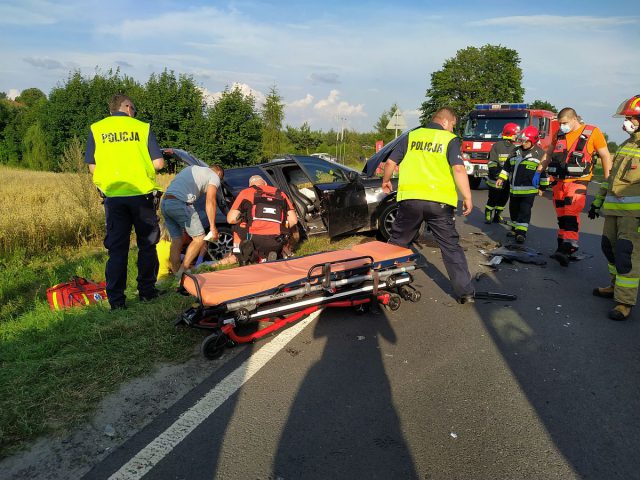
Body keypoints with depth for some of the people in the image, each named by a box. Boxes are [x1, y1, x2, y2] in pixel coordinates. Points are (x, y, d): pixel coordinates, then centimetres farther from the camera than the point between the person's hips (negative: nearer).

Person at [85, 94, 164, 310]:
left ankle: (116, 299, 7)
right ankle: (147, 290, 19)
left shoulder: (96, 129, 8)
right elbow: (158, 163, -2)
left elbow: (92, 166, 5)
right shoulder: (142, 127, 3)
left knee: (117, 248, 6)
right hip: (142, 194, -1)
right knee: (147, 245, 12)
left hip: (113, 196, 2)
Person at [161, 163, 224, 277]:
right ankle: (183, 270, -2)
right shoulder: (214, 176, 11)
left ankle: (176, 274, 13)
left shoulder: (192, 168, 33)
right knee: (199, 238, 1)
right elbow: (210, 202, 0)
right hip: (180, 203, -8)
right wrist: (213, 227, 2)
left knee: (176, 240, 13)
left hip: (164, 202, 8)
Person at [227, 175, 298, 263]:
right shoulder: (280, 194, 18)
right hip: (276, 243, 2)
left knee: (237, 226, 28)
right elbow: (293, 220, 11)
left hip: (254, 240, -2)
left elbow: (231, 219, 4)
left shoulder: (246, 192, 10)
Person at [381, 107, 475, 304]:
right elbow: (458, 169, -10)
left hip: (410, 199, 2)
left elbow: (390, 163, 11)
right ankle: (465, 292, 12)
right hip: (439, 201, -2)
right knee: (451, 247, 9)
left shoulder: (411, 137, 12)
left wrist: (386, 181, 28)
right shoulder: (450, 140, 3)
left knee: (396, 243, 16)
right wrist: (467, 197, -6)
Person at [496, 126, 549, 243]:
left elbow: (545, 171, -1)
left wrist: (542, 187, -1)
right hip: (514, 188, 5)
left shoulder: (540, 154, -4)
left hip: (529, 189, -5)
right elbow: (507, 166, 18)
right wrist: (501, 178, 10)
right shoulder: (516, 151, 9)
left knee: (525, 210, -9)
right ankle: (515, 229, 29)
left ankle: (522, 232, -9)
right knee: (514, 209, 13)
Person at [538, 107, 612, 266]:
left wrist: (608, 180, 0)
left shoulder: (592, 132, -1)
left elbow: (605, 156, 3)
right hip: (559, 181, 6)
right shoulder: (559, 134, 12)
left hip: (577, 181, -5)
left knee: (571, 214, -18)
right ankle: (562, 246, 17)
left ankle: (568, 248, -25)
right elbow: (548, 154, 23)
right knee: (561, 216, 9)